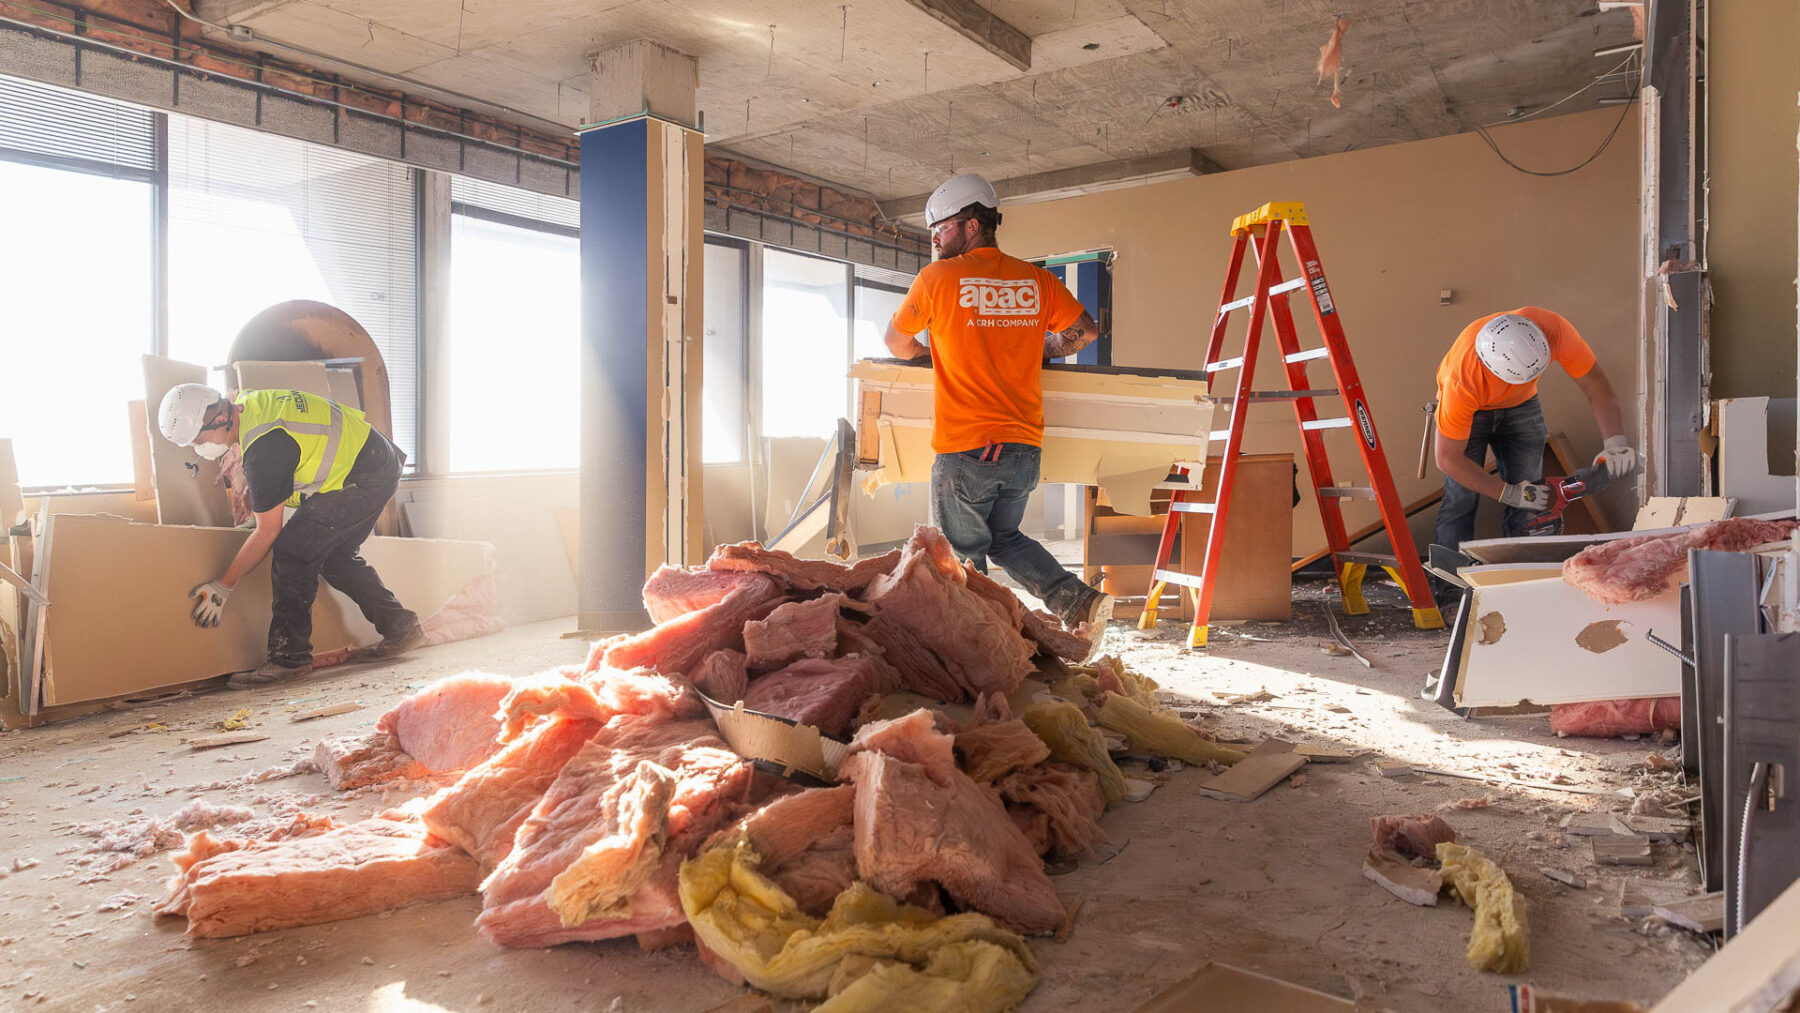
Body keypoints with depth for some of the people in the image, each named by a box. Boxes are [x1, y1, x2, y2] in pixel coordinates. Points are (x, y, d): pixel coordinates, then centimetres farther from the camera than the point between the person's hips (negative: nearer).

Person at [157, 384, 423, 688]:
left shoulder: (265, 449, -25)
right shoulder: (248, 402, 2)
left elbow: (268, 531, -15)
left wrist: (223, 586, -7)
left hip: (365, 479, -10)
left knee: (292, 552, -12)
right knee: (333, 556, 17)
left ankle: (289, 656, -9)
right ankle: (400, 627, 21)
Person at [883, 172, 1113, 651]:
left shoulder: (938, 278, -4)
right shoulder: (1036, 280, 7)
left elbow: (896, 342, 8)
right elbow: (1085, 331, 14)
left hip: (964, 449, -5)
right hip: (1024, 447, 5)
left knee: (964, 555, 8)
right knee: (1005, 538, 23)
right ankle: (1079, 601, 9)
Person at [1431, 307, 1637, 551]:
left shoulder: (1554, 329, -34)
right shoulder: (1463, 381, -41)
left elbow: (1596, 386, -19)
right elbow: (1448, 459, -31)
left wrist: (1615, 442, -30)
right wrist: (1509, 494, -27)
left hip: (1520, 403, 4)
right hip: (1471, 408, -3)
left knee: (1530, 500, -6)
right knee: (1462, 498, -16)